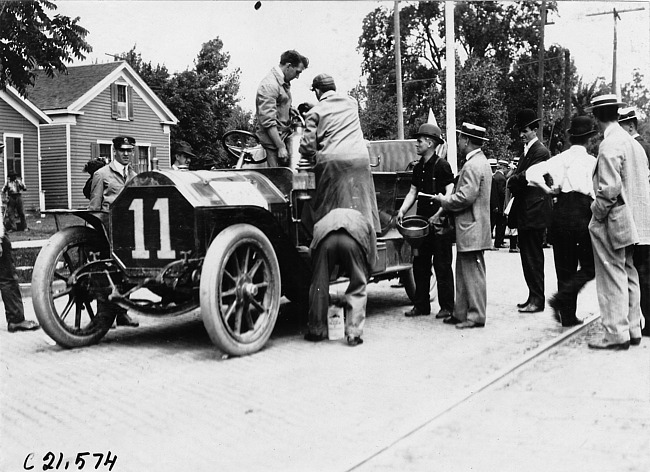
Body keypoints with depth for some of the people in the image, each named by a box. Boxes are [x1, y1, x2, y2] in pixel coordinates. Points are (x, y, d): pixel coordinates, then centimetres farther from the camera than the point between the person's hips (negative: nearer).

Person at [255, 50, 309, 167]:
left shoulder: (284, 83, 13)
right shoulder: (269, 85, -17)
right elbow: (268, 121, -22)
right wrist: (281, 147, -23)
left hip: (284, 135, 9)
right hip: (273, 139, -9)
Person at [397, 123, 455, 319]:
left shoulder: (442, 165, -8)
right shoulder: (418, 168, 15)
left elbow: (450, 193, -13)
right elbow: (413, 192, 15)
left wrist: (438, 214, -22)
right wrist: (402, 211, 1)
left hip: (440, 222, -8)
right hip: (422, 222, 8)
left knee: (442, 265, -2)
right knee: (419, 264, 9)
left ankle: (447, 306, 6)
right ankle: (421, 305, 18)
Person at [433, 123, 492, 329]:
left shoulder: (473, 165, -17)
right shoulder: (479, 162, 16)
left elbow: (466, 197, -22)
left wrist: (443, 200, -8)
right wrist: (447, 199, 13)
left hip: (471, 229, -11)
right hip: (469, 228, 11)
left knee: (473, 273, -4)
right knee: (464, 272, 14)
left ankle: (476, 316, 3)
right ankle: (461, 313, 21)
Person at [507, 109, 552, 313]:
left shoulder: (540, 152, -11)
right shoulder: (527, 150, 19)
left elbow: (527, 177, -18)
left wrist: (512, 181, -3)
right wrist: (515, 180, -2)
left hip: (534, 213, -10)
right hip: (524, 212, 10)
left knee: (533, 256, -6)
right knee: (527, 256, 12)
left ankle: (537, 300, 0)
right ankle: (533, 297, 19)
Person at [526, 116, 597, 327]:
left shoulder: (559, 159, 6)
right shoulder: (592, 161, -4)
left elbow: (532, 172, -5)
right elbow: (597, 193, -11)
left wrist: (549, 189, 2)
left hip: (561, 212, 4)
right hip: (583, 212, -4)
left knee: (565, 268, 12)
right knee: (589, 267, 7)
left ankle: (568, 315, 13)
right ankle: (561, 299, -12)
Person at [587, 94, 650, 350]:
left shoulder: (610, 144, -16)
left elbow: (609, 188, -22)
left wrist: (597, 214, -9)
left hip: (613, 222, -9)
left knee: (612, 277, -3)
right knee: (629, 276, 14)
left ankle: (616, 334, 1)